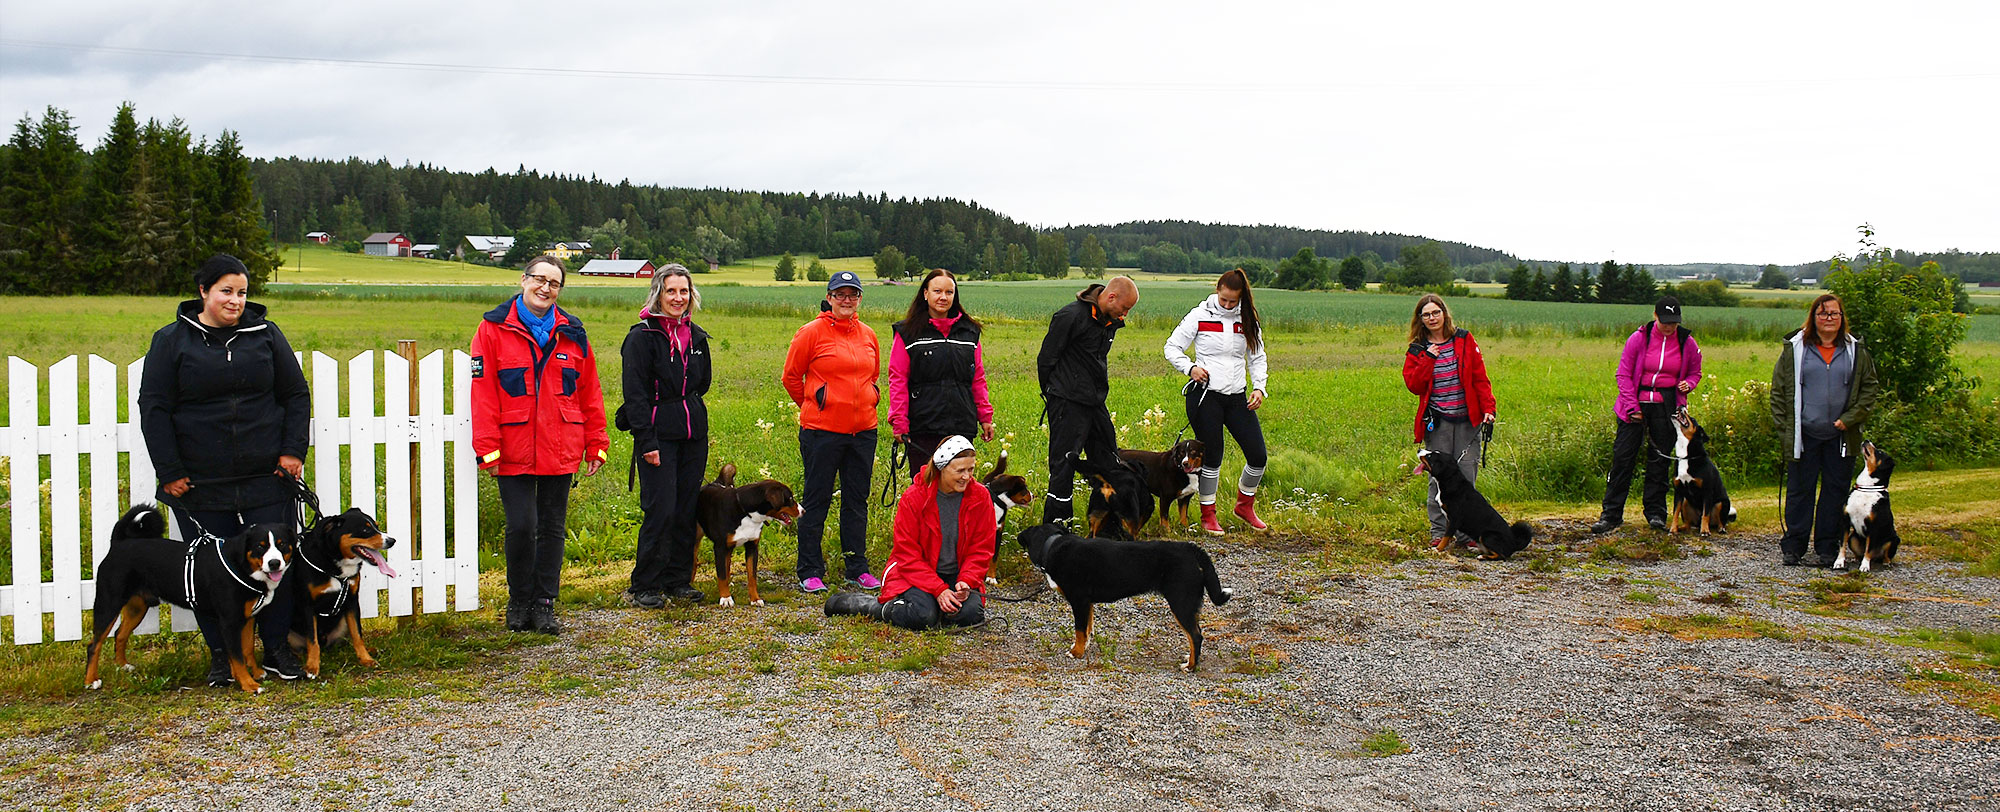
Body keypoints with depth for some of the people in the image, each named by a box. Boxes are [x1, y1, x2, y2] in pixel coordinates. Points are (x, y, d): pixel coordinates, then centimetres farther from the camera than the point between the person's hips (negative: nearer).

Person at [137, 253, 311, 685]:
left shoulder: (266, 334, 7)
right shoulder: (172, 341, 3)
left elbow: (296, 396, 12)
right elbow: (154, 408, 2)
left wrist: (292, 450, 1)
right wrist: (170, 472, -4)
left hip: (267, 477, 1)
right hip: (200, 485, -1)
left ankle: (278, 648, 16)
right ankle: (221, 654, 15)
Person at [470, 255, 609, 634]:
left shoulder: (572, 333, 9)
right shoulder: (495, 329, 0)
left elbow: (589, 393, 11)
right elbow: (483, 392, -4)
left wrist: (596, 444, 7)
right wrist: (487, 448, -10)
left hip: (560, 451, 3)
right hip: (514, 452, -3)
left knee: (552, 527, 7)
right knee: (521, 526, -6)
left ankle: (544, 604, 17)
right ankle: (519, 602, 13)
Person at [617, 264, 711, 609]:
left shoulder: (696, 336, 12)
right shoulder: (642, 336, -7)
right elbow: (635, 394, -11)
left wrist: (693, 416, 15)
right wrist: (647, 441, -16)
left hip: (694, 435, 6)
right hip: (658, 435, -6)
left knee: (687, 509, 8)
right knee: (660, 510, -9)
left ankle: (678, 579, 18)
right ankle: (643, 587, 1)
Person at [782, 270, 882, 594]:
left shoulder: (868, 335, 9)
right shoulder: (812, 333, -6)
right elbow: (791, 376, 2)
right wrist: (813, 405, 9)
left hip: (863, 430, 5)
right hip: (822, 430, -5)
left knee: (857, 500, 11)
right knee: (816, 500, 2)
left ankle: (857, 567, 20)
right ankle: (810, 572, 9)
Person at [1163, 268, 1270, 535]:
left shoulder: (1248, 321, 8)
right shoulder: (1199, 316, -3)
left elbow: (1257, 358, 17)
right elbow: (1172, 347, 3)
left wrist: (1259, 387, 3)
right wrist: (1190, 368, -13)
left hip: (1237, 397, 4)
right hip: (1205, 395, -4)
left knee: (1258, 456, -1)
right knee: (1212, 458, -1)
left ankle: (1245, 505, 23)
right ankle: (1208, 515, 16)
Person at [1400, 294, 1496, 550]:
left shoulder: (1464, 341, 7)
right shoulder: (1417, 350, 8)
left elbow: (1480, 378, 5)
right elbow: (1414, 385, -2)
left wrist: (1488, 409, -5)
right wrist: (1428, 359, -12)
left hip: (1466, 420, 0)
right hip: (1437, 423, 0)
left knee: (1467, 476, 1)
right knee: (1438, 478, 0)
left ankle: (1467, 532, 9)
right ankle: (1439, 533, 8)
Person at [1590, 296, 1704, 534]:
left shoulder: (1687, 343, 2)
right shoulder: (1639, 338, -4)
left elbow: (1695, 372, 17)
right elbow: (1624, 374, -1)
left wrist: (1688, 384, -7)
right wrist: (1632, 406, -9)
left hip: (1666, 406, 1)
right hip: (1636, 404, -1)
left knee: (1660, 459, 4)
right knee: (1623, 457, -3)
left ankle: (1655, 512, 15)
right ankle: (1611, 513, 2)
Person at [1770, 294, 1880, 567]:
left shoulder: (1857, 351, 6)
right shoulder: (1794, 349, 2)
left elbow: (1871, 389, 8)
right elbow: (1778, 390, 4)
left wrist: (1849, 419, -5)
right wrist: (1784, 428, -2)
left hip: (1840, 437, 1)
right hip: (1803, 436, -1)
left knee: (1835, 491, 5)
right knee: (1799, 490, 3)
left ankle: (1828, 547, 15)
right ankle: (1793, 546, 11)